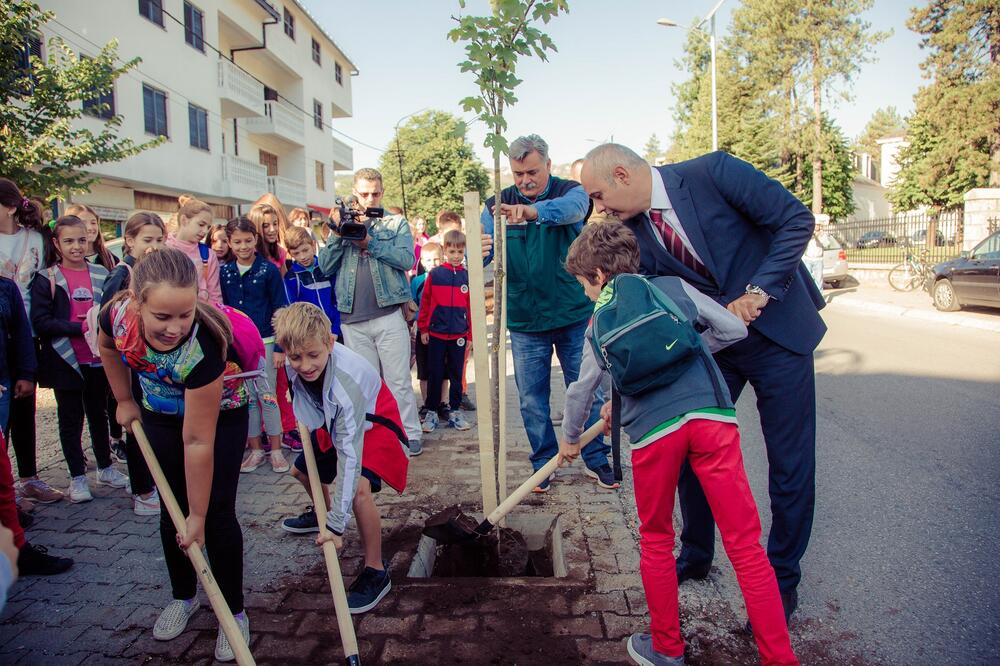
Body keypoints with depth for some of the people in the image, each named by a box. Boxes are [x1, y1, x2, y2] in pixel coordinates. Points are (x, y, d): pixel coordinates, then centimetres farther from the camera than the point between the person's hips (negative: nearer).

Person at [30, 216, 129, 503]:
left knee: (98, 414, 16)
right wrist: (81, 327, -20)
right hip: (65, 361, -3)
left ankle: (106, 468, 30)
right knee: (70, 419, 8)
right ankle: (77, 477, 19)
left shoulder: (101, 274, 4)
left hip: (97, 359, 3)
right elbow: (40, 321, -12)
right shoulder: (46, 279, -5)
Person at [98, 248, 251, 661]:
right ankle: (183, 596, 32)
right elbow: (108, 348, 2)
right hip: (160, 415, 5)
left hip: (220, 415, -4)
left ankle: (234, 612, 13)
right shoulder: (119, 314, -29)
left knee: (217, 515, -5)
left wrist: (198, 516, -25)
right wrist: (125, 400, 7)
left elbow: (197, 441, -34)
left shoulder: (202, 346, -41)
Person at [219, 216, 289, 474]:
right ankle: (255, 450, 20)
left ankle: (276, 450, 13)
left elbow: (280, 310, -5)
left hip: (264, 342, -3)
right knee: (247, 399, 10)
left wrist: (280, 347, -9)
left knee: (268, 397, 2)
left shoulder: (268, 270, -5)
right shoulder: (225, 272, 4)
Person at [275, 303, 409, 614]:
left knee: (359, 488, -29)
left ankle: (376, 571, -13)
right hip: (334, 424, 8)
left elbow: (349, 453, -40)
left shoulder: (347, 381, -42)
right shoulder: (293, 364, -23)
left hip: (373, 426, -8)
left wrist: (337, 524, -39)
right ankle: (320, 513, 54)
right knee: (302, 470, 21)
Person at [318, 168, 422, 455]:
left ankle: (409, 434, 10)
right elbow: (325, 266, 7)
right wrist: (337, 235, -6)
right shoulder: (342, 224, 15)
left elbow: (406, 258, -9)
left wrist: (369, 242, -15)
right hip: (352, 319, 3)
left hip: (389, 315, -2)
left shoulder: (396, 223, 7)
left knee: (398, 380, 1)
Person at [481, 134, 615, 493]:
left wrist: (530, 211, -50)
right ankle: (544, 462, 27)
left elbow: (573, 208, -30)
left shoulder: (569, 191, -4)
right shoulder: (498, 205, 2)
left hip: (573, 315, -1)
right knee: (532, 399, 9)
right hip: (524, 321, 2)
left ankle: (596, 458, 26)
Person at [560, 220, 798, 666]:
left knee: (656, 542, 19)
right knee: (745, 543, 8)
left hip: (653, 429, 0)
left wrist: (570, 440, 42)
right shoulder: (674, 286, 17)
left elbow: (581, 390, 26)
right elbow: (733, 329, 14)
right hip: (711, 415, 1)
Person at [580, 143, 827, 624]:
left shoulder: (712, 172, -18)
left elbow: (796, 219, -16)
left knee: (790, 463, 4)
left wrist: (759, 289, -25)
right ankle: (696, 555, 30)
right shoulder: (634, 233, -5)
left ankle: (782, 577, 23)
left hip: (778, 329, -4)